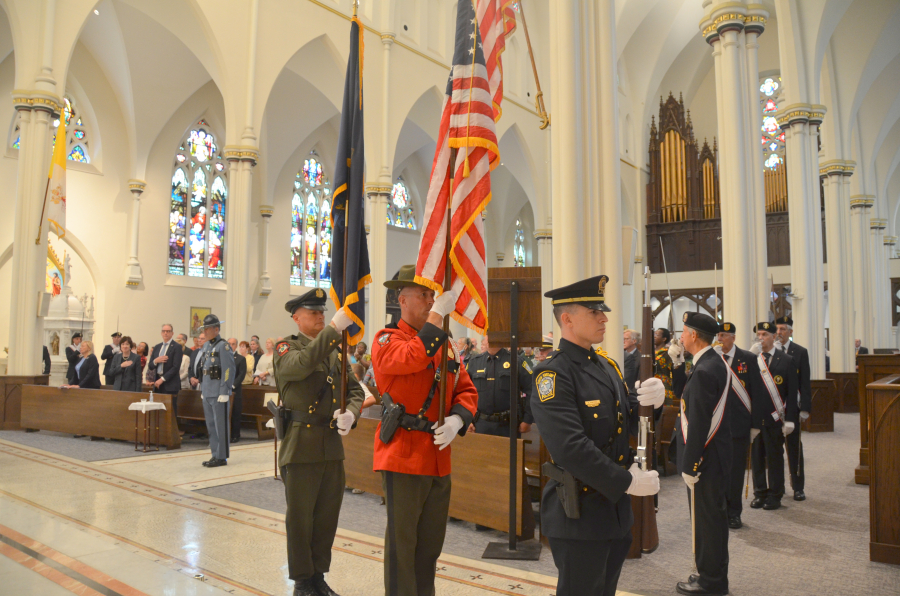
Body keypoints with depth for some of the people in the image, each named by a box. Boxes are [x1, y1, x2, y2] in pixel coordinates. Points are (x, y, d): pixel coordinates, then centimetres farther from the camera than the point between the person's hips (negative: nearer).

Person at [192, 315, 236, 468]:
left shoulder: (223, 346, -10)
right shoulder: (206, 346, 14)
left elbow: (229, 370, -15)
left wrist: (224, 392, -18)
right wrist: (202, 388, 16)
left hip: (219, 393, -8)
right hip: (207, 392, 8)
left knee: (220, 425, -2)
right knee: (210, 425, 13)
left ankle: (222, 457, 5)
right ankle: (215, 455, 22)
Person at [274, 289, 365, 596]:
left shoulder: (334, 351, 13)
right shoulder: (286, 348, -5)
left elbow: (355, 389, 12)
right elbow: (302, 363, -29)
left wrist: (350, 413, -10)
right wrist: (335, 327, -37)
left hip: (332, 446, 5)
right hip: (301, 447, -5)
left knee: (327, 516, 14)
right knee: (300, 518, 7)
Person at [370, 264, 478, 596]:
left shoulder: (446, 344, 13)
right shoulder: (387, 340, -6)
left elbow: (466, 390, 10)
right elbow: (412, 358, -29)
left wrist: (457, 420, -9)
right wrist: (438, 314, -27)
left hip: (439, 457, 6)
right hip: (403, 456, -6)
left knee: (431, 543, 18)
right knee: (402, 543, 4)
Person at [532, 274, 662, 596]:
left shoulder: (607, 365, 10)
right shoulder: (552, 373, -18)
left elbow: (626, 424, 11)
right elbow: (571, 447, -26)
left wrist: (650, 399, -9)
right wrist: (627, 482, -20)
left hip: (617, 507, 8)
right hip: (579, 514, -8)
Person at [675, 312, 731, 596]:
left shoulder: (704, 371, -24)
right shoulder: (716, 362, 8)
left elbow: (698, 424, -24)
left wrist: (690, 466, -19)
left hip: (704, 458, -10)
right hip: (716, 455, 10)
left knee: (705, 519, 4)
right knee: (715, 516, 20)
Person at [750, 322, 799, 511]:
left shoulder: (786, 360, -1)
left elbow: (792, 392, -2)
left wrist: (789, 420, -7)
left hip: (775, 418, -2)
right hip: (755, 417, 2)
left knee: (775, 457, 5)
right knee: (756, 456, 7)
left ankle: (775, 494, 17)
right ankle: (760, 492, 20)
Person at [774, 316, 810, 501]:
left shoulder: (800, 352, 1)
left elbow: (805, 383, -2)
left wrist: (805, 408, -7)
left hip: (791, 407, -1)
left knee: (794, 447, 6)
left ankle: (798, 487, 15)